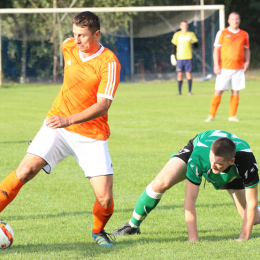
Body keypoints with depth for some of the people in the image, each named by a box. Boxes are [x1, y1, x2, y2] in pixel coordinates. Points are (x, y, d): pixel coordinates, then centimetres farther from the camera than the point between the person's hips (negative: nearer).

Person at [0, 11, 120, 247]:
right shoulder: (68, 47, 0)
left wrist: (69, 120, -37)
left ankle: (99, 231, 23)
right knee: (25, 170, -20)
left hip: (91, 135, -3)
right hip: (58, 125, 3)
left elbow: (103, 105, -23)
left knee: (105, 199, -8)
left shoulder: (109, 63, -15)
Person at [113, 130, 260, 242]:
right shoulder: (198, 156, -45)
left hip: (233, 174, 1)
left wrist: (244, 238, -35)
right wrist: (193, 237, -42)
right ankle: (133, 225, 2)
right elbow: (190, 199, -40)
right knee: (161, 183, -21)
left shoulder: (247, 161, -44)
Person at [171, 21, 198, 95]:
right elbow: (174, 46, 12)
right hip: (179, 57, 1)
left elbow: (196, 46, 4)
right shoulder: (177, 35, 8)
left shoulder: (191, 34, 6)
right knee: (180, 74, -1)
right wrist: (173, 55, 5)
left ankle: (190, 91, 3)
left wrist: (193, 41, -16)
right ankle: (179, 91, 5)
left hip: (188, 57, -1)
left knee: (189, 73, -2)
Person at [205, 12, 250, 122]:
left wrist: (247, 61, 2)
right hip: (225, 67, -2)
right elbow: (216, 49, 1)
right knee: (218, 91, -4)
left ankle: (232, 116, 9)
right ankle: (212, 115, 3)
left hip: (238, 68, 3)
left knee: (235, 92, 1)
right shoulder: (222, 33, 2)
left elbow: (246, 50, 19)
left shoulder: (244, 34, 10)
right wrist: (216, 65, -7)